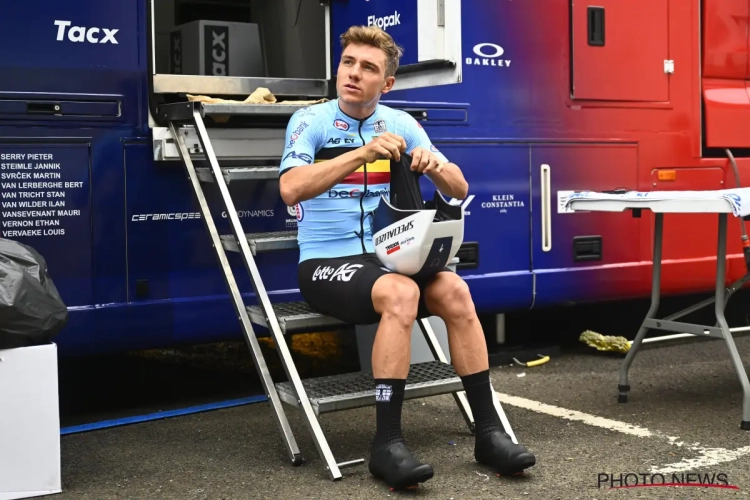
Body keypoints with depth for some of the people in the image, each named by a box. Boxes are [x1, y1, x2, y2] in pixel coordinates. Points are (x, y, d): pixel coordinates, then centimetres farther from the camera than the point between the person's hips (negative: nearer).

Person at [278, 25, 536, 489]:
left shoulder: (402, 124, 7)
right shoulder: (310, 121, -5)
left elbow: (459, 190, 7)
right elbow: (291, 188, -23)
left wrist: (434, 166, -17)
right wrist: (362, 153, -31)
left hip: (388, 255, 4)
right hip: (326, 262, -4)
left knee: (454, 291, -24)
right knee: (401, 293, -33)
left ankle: (488, 431, -16)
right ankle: (387, 443, -27)